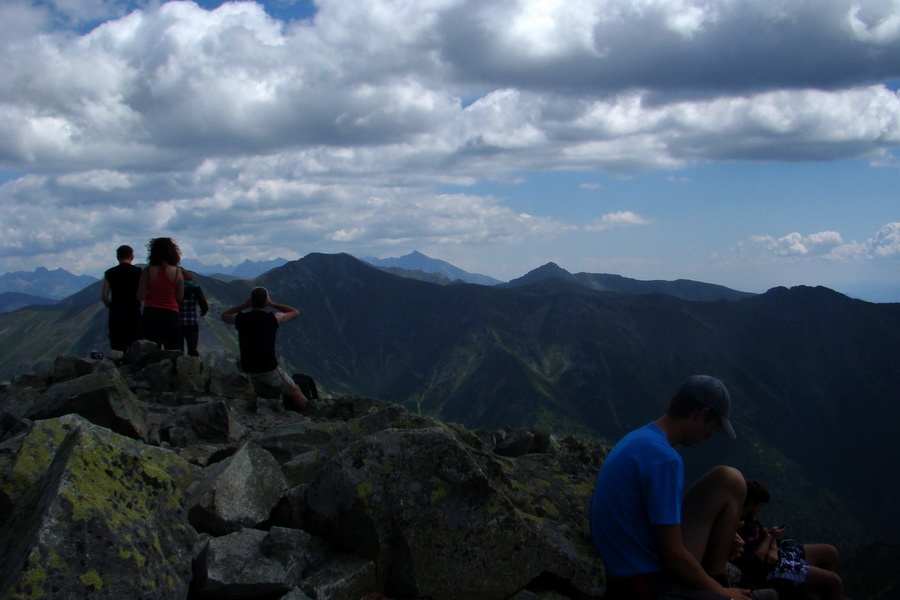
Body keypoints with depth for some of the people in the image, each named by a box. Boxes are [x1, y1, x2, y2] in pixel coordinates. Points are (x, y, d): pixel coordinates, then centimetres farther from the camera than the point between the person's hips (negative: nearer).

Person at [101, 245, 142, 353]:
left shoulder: (109, 273, 4)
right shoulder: (138, 272, -1)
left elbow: (104, 297, 2)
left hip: (116, 315, 2)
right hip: (134, 314, -2)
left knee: (116, 351, 3)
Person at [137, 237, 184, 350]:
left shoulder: (147, 271, -2)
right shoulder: (177, 272, -2)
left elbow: (140, 297, -4)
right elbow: (180, 297, 3)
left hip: (150, 313, 1)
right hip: (171, 314, -1)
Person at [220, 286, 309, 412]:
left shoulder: (240, 318, -4)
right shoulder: (273, 318, -13)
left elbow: (224, 315, 21)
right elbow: (295, 312, 7)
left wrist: (245, 304, 10)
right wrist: (272, 304, 6)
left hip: (246, 370, 5)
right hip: (268, 371, -5)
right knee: (295, 392, 13)